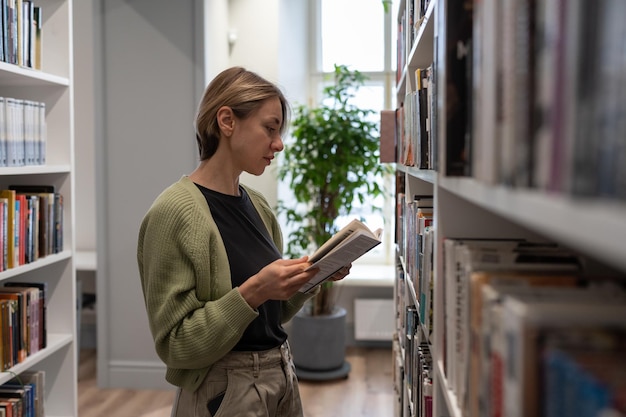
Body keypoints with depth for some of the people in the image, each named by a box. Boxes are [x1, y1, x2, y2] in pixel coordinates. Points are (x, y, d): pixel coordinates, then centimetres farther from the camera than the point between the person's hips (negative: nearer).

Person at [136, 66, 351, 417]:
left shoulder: (257, 204, 4)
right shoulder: (175, 213, -17)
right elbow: (175, 344, -17)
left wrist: (310, 276, -4)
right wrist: (250, 293, -27)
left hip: (282, 376, 7)